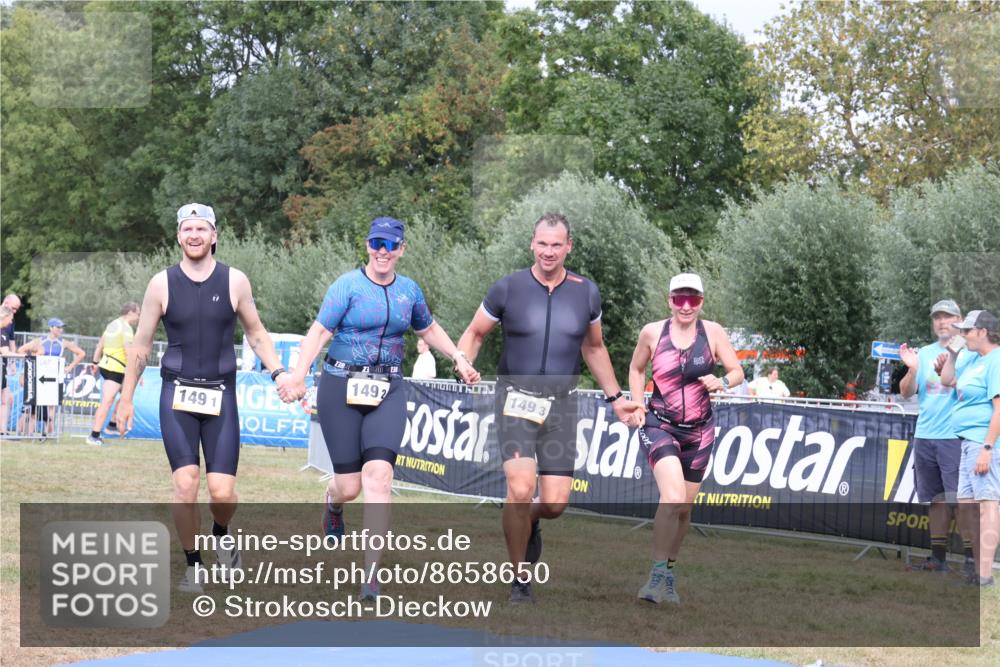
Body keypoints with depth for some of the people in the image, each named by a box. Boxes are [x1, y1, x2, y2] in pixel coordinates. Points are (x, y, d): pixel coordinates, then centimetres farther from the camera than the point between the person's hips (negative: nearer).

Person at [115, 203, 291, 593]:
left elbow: (256, 334, 12)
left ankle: (221, 535, 27)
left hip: (220, 396, 1)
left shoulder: (234, 282, 1)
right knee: (185, 485, -13)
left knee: (222, 492, -7)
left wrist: (278, 372, -1)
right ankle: (193, 565, 6)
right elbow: (141, 344, 8)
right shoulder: (162, 284, 0)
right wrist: (126, 397, 8)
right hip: (177, 395, 0)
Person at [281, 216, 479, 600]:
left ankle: (371, 574, -14)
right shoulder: (348, 285, -5)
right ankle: (332, 506, 42)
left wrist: (458, 359, 17)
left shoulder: (409, 291, 10)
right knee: (349, 485, 0)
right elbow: (319, 332, -14)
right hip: (342, 388, -3)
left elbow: (429, 329, 29)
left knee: (378, 476, -15)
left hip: (388, 391, 3)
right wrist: (298, 376, -28)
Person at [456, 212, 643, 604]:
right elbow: (475, 334, 10)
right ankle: (520, 580, -3)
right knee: (521, 487, -21)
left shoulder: (585, 293, 5)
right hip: (516, 399, -2)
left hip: (561, 403, 2)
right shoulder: (508, 288, -3)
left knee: (555, 503, -6)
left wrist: (615, 398, 20)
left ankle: (529, 523, 34)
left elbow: (594, 348, 21)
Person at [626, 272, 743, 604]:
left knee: (684, 507, 11)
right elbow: (636, 369, 14)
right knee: (672, 497, -24)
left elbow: (737, 371, 5)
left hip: (699, 431, 3)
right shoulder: (652, 332, -3)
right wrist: (636, 405, 2)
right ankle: (657, 574, -20)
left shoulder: (713, 332, -3)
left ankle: (669, 570, 31)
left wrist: (723, 382, -17)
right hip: (659, 425, -3)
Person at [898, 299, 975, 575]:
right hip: (924, 435, 5)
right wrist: (912, 369, -8)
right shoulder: (925, 353, 14)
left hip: (956, 436, -5)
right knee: (935, 499, 8)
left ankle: (971, 559, -8)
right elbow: (906, 393, 10)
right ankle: (938, 557, 14)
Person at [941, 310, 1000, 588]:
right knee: (967, 506, 12)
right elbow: (948, 380, 29)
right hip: (968, 441, 10)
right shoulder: (974, 358, 16)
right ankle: (977, 571, 18)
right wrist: (952, 353, 15)